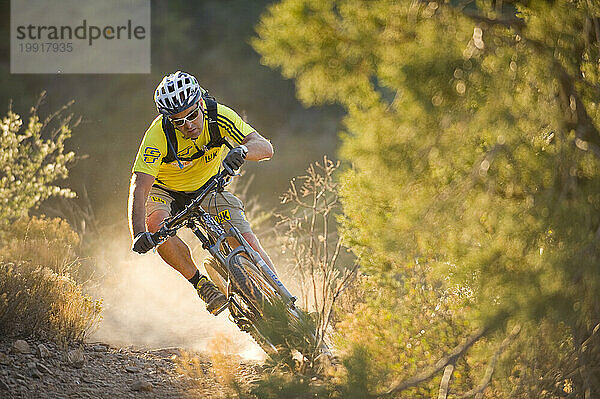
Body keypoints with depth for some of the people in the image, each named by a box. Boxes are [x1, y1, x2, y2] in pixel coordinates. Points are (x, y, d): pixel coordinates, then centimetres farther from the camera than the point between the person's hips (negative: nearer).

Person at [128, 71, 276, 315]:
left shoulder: (218, 116, -26)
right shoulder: (158, 136, -32)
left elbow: (265, 147, -31)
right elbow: (139, 189, -38)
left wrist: (241, 151, -55)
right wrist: (139, 234, -54)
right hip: (164, 191, -2)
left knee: (247, 243, -18)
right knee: (156, 225, -34)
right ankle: (201, 284, -15)